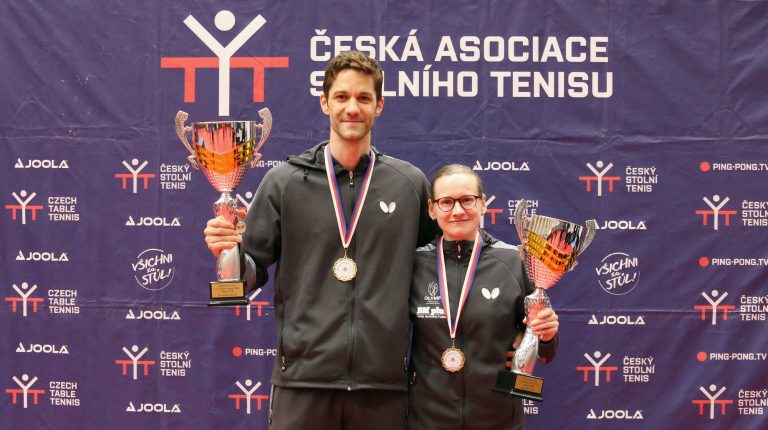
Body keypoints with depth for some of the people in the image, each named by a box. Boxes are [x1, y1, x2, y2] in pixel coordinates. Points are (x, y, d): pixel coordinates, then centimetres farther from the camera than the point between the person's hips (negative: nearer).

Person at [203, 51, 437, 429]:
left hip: (384, 383, 1)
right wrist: (230, 253, -14)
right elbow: (254, 271, 4)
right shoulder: (284, 181, 3)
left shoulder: (410, 184, 6)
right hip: (303, 379, -1)